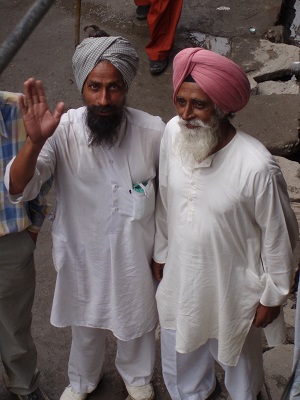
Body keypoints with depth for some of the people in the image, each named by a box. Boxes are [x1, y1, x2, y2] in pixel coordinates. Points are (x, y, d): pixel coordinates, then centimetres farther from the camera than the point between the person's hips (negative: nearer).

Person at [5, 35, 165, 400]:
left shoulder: (152, 132, -22)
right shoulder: (62, 131, -23)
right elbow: (18, 190, -29)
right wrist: (35, 141, -47)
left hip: (134, 253, 0)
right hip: (82, 253, 1)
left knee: (137, 319, 26)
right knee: (85, 322, 27)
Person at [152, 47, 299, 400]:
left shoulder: (256, 166, -32)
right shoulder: (172, 133, -17)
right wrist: (161, 251, 11)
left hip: (233, 285, -4)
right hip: (180, 275, 5)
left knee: (236, 354, 24)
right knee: (181, 347, 28)